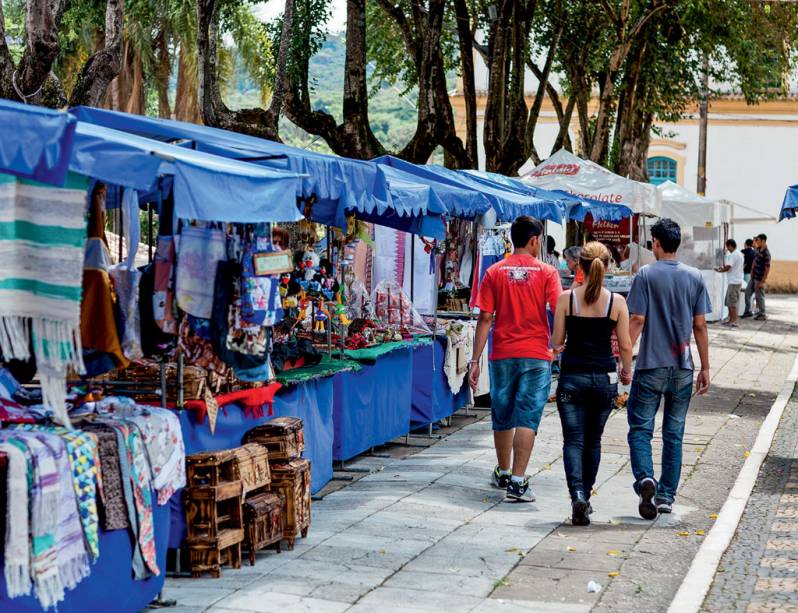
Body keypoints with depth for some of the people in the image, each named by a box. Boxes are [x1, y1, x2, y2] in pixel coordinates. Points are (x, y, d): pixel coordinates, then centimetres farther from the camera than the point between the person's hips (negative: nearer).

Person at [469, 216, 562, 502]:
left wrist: (475, 361, 1)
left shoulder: (495, 272, 2)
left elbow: (485, 319, -1)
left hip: (502, 355, 2)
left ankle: (503, 473, 32)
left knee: (502, 416, 16)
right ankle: (518, 481, -10)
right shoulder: (546, 272, -2)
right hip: (536, 355, -2)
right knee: (527, 417, -2)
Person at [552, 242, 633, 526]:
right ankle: (586, 497, 25)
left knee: (573, 441, 1)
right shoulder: (617, 301, -4)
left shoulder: (567, 298, -6)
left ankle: (578, 496, -19)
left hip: (572, 376, -1)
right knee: (593, 441, 17)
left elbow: (556, 341, -2)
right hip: (604, 377, 1)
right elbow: (625, 345, -1)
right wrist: (627, 372, 16)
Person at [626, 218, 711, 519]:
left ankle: (645, 478, -22)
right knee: (674, 434, 11)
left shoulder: (646, 274, -6)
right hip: (683, 368, 3)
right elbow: (700, 326, 4)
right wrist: (705, 368, 10)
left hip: (651, 366, -3)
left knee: (640, 428, 2)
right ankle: (666, 496, 14)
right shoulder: (695, 277, 4)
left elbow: (636, 321, -10)